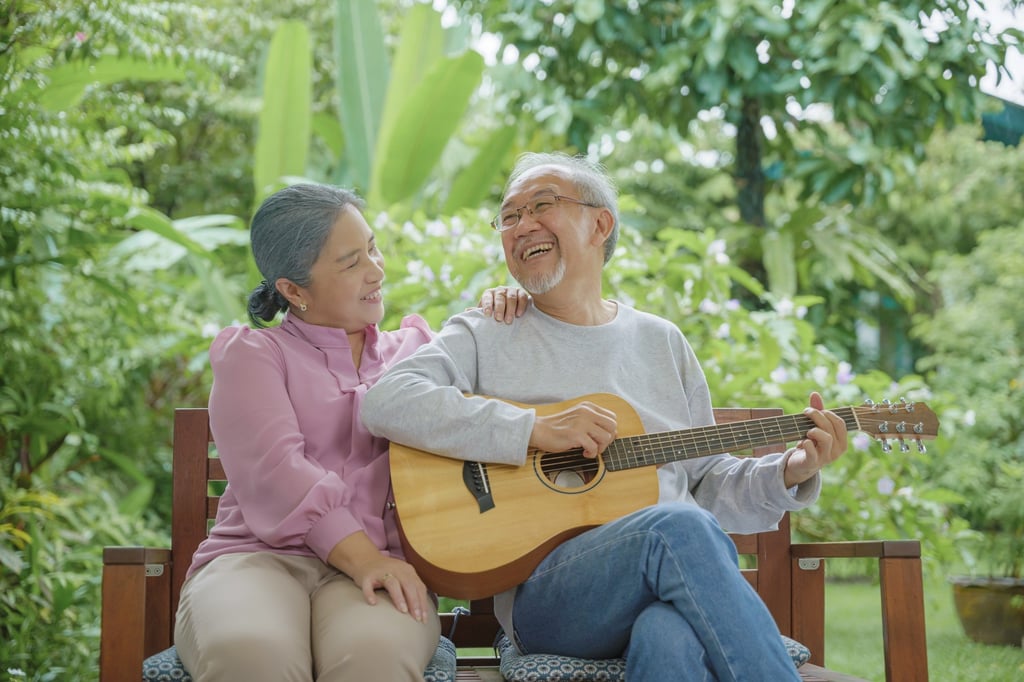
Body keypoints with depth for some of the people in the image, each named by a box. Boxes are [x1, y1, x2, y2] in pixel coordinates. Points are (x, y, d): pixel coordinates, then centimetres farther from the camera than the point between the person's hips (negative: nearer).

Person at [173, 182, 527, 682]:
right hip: (257, 556, -2)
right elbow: (274, 469, -7)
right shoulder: (252, 354, 10)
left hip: (381, 563, 2)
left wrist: (496, 320, 16)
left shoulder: (417, 350, 23)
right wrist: (362, 558, -21)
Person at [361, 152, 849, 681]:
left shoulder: (662, 341, 22)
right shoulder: (483, 336, 12)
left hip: (681, 573, 2)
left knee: (673, 639, -39)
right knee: (678, 526, -33)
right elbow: (385, 403, -8)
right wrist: (535, 430, -14)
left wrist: (790, 474, 4)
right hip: (543, 592, -1)